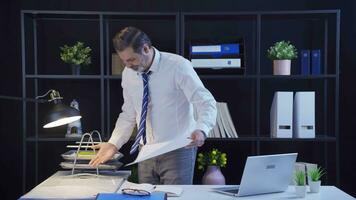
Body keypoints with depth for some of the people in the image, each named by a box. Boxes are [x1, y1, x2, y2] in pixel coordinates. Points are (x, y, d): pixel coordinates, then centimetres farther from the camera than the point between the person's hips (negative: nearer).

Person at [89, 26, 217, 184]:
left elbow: (206, 103, -17)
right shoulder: (128, 73, 2)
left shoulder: (178, 66, -14)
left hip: (177, 152, -5)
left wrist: (201, 130, -36)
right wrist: (113, 144, 0)